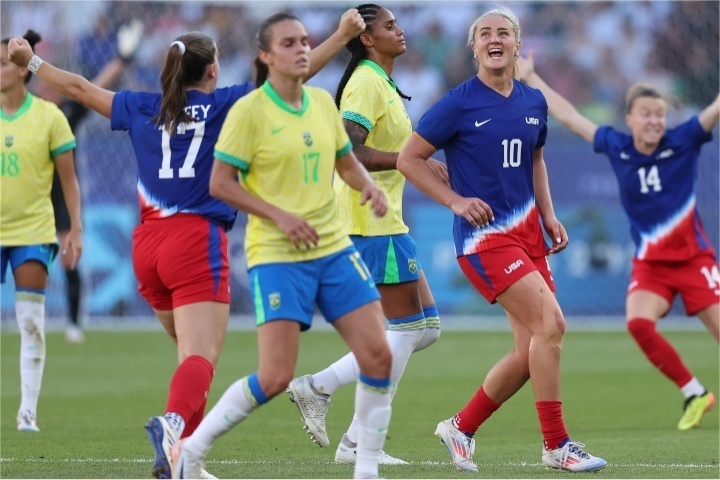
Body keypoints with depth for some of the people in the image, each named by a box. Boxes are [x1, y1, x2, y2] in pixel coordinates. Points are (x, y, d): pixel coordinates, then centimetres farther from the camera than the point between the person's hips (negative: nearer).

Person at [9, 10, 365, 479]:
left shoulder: (142, 107, 11)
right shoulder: (224, 104, 0)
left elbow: (80, 88, 23)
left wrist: (31, 61, 37)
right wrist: (341, 36, 5)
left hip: (148, 246, 6)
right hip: (197, 242, -6)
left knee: (194, 352, 21)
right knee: (202, 356, -16)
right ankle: (174, 420, -45)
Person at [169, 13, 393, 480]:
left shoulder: (323, 102, 7)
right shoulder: (249, 111, -10)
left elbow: (346, 161, 20)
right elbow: (220, 183, -10)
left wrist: (370, 186, -1)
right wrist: (280, 215, -17)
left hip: (334, 248, 6)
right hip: (277, 256, -6)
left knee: (378, 355, -3)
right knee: (275, 377, -11)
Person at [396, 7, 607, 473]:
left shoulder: (534, 102, 10)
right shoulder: (459, 104, -8)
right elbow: (409, 159, -2)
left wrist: (549, 216, 13)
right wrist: (456, 201, -11)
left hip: (527, 231, 7)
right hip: (484, 236, -7)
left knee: (531, 351, 3)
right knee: (550, 322, -19)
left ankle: (462, 427, 22)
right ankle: (556, 445, -10)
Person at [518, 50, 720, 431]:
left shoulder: (683, 142, -7)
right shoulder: (616, 147, 1)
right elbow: (568, 116, 10)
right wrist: (530, 78, 16)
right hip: (650, 263, 2)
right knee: (638, 323, -21)